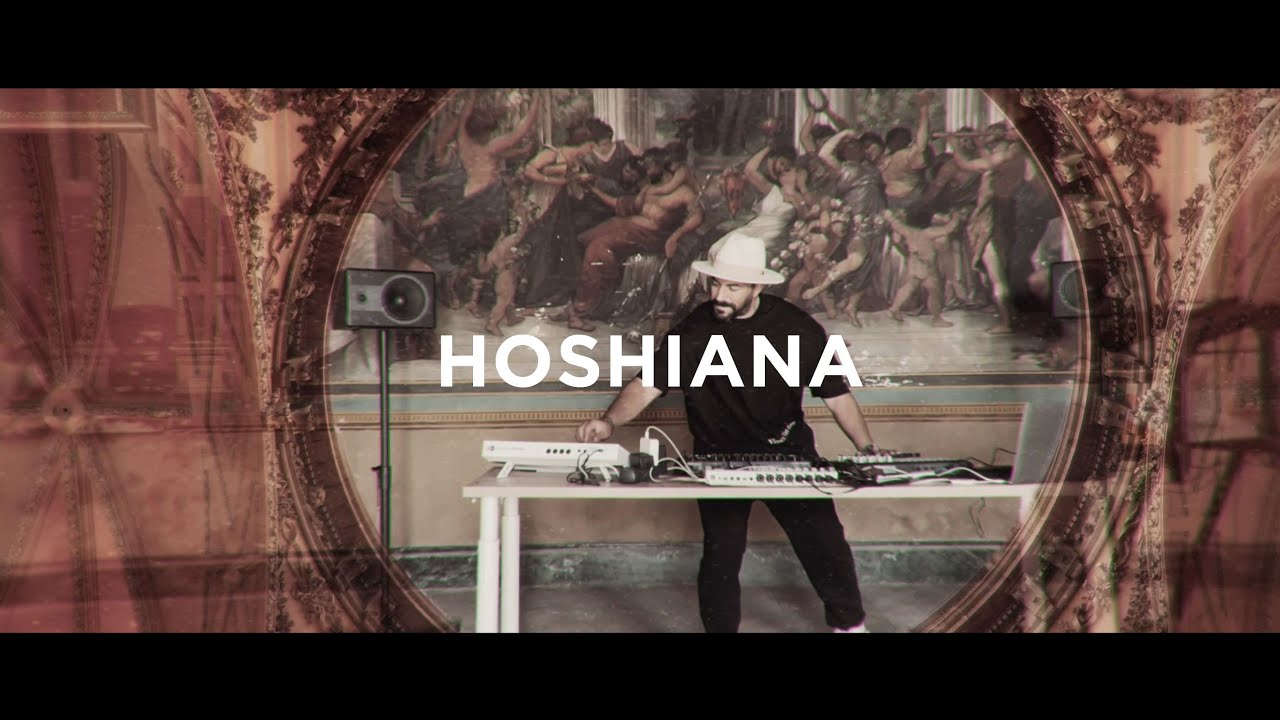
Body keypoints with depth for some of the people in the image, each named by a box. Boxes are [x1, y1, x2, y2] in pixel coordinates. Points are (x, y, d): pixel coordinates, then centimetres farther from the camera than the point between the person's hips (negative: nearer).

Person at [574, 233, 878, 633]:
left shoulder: (798, 328, -8)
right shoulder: (694, 331, -11)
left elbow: (836, 394, -1)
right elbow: (648, 384, -17)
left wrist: (867, 449, -7)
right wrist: (610, 421, -35)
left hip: (788, 450, 1)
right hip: (720, 457, -1)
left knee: (825, 541, 3)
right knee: (721, 556, -3)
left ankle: (850, 624, 27)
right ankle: (720, 628, 19)